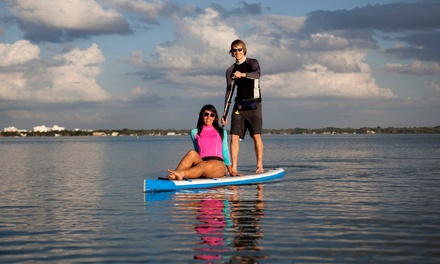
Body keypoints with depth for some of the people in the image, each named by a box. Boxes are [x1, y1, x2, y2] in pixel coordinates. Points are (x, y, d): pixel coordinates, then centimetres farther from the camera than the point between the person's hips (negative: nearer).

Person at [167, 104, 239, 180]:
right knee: (192, 153, -33)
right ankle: (174, 174, -58)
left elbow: (225, 151, 20)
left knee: (202, 166, -37)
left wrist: (231, 172, 18)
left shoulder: (221, 132, 21)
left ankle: (181, 174, -66)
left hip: (219, 166, -1)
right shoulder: (195, 132, 20)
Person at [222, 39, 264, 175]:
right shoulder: (230, 70, 11)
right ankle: (233, 168, -5)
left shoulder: (252, 63, 1)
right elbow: (228, 91, 11)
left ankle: (260, 166, 2)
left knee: (256, 136, -7)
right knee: (234, 137, -5)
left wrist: (243, 74, -42)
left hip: (253, 104, -4)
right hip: (239, 105, 4)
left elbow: (256, 74, -22)